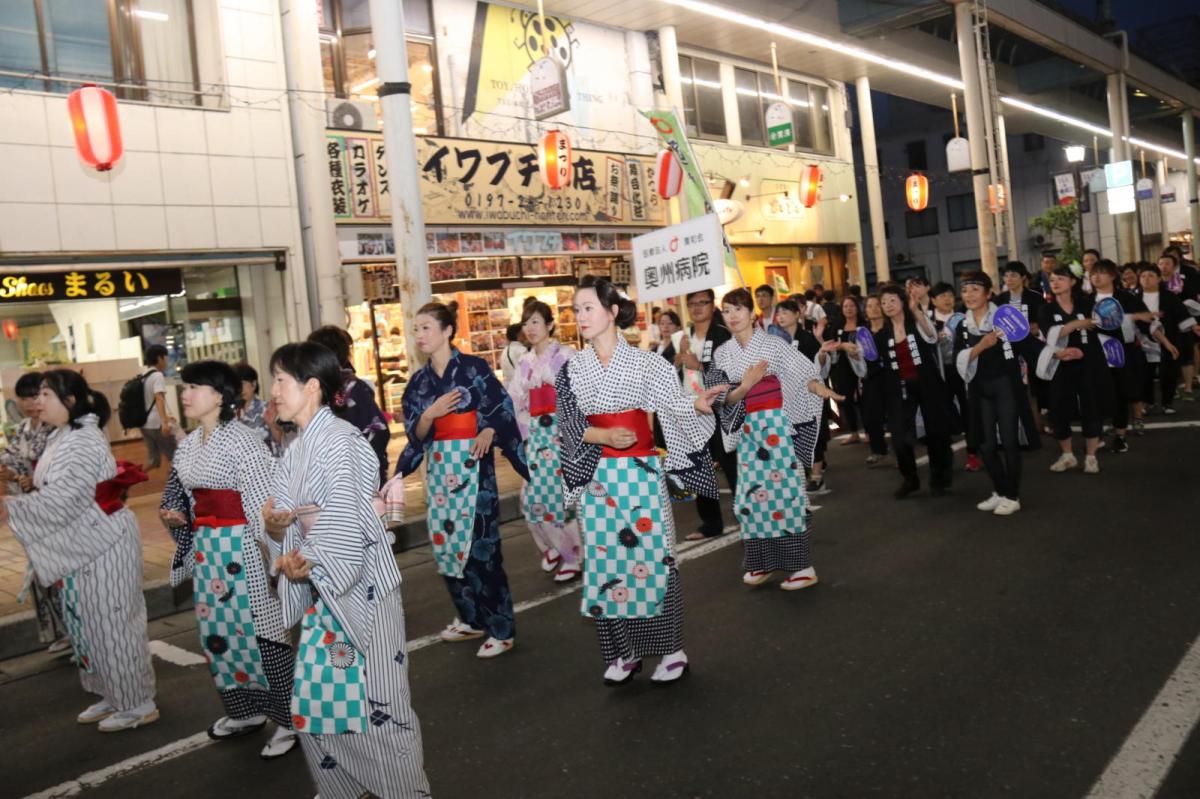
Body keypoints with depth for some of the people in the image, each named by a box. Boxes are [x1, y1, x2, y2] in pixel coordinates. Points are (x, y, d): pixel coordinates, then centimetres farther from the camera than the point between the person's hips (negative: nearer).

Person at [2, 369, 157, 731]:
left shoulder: (83, 442, -21)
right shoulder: (63, 437, 10)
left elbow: (61, 499, -27)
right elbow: (56, 493, 15)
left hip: (102, 545, -10)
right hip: (81, 546, 10)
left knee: (110, 624, 0)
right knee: (88, 624, 17)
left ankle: (138, 704, 13)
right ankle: (114, 696, 31)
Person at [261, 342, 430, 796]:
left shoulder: (339, 441, -15)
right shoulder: (296, 451, 10)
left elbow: (347, 524, -20)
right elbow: (287, 521, 12)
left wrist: (307, 564, -13)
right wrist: (273, 526, -8)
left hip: (359, 587, -8)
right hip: (321, 589, 8)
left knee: (372, 703, 1)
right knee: (315, 701, 15)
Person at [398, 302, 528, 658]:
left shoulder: (474, 367, -5)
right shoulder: (418, 380, 9)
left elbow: (503, 410, -5)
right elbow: (416, 434, 6)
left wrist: (488, 432, -22)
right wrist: (429, 414, -13)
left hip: (472, 464, -6)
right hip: (437, 467, 6)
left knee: (479, 544, -6)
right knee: (446, 544, 9)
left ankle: (501, 628, 5)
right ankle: (471, 618, 25)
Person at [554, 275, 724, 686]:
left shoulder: (646, 363, -3)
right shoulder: (572, 369, 4)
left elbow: (671, 405, -11)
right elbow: (568, 424, -1)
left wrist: (697, 405, -31)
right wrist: (602, 436, -18)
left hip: (641, 474, -3)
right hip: (597, 478, 3)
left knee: (652, 557, 1)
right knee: (606, 561, 6)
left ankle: (672, 651, 15)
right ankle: (622, 652, 19)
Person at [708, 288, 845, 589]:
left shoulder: (773, 344, -1)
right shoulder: (722, 354, 6)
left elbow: (802, 373, -7)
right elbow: (724, 398, 0)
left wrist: (819, 388, -27)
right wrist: (745, 386, -19)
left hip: (779, 424, -3)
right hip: (747, 429, 4)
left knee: (785, 489, -5)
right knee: (753, 493, 4)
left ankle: (802, 565, 0)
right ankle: (762, 562, 16)